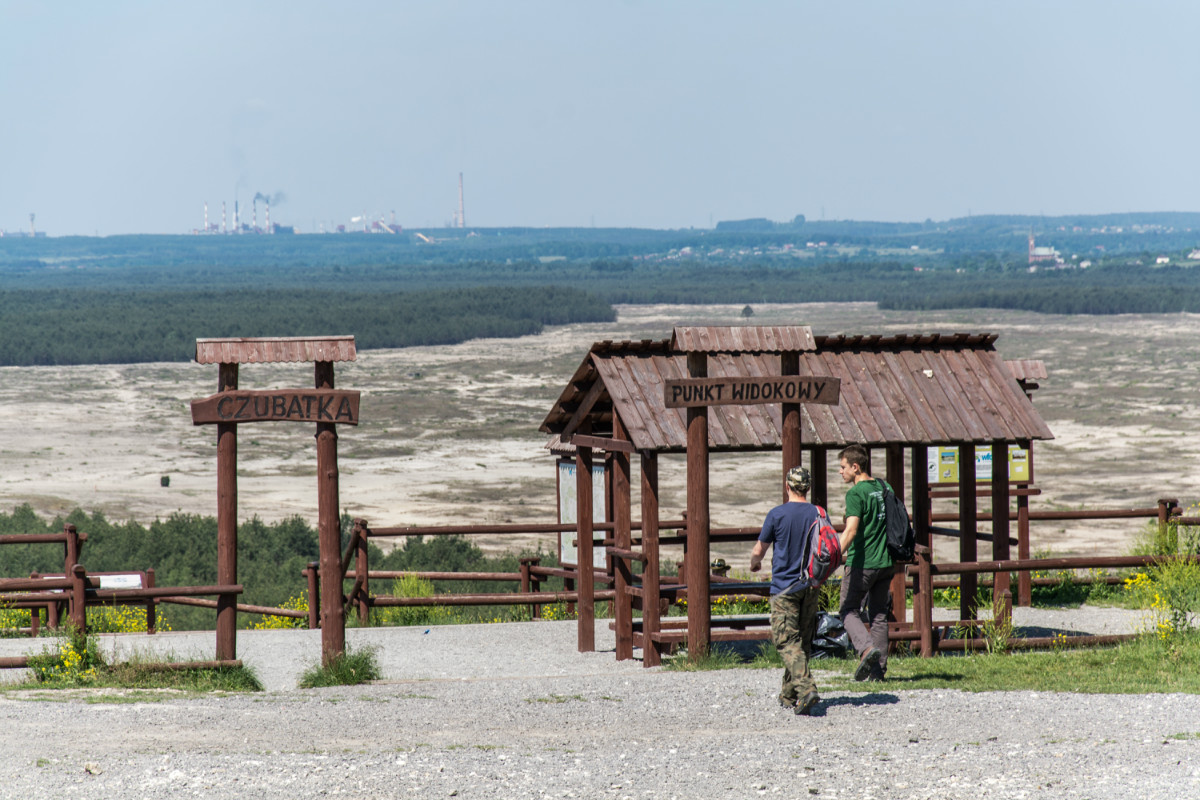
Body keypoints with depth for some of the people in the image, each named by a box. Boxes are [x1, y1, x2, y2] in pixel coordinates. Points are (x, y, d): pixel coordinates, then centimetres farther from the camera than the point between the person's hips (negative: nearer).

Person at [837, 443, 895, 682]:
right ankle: (879, 668, 10)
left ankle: (867, 647, -18)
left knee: (848, 610, 5)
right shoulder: (884, 488, 9)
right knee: (879, 615, 11)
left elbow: (851, 531, -23)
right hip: (885, 562, 7)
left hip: (861, 563, -7)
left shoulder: (856, 493, -13)